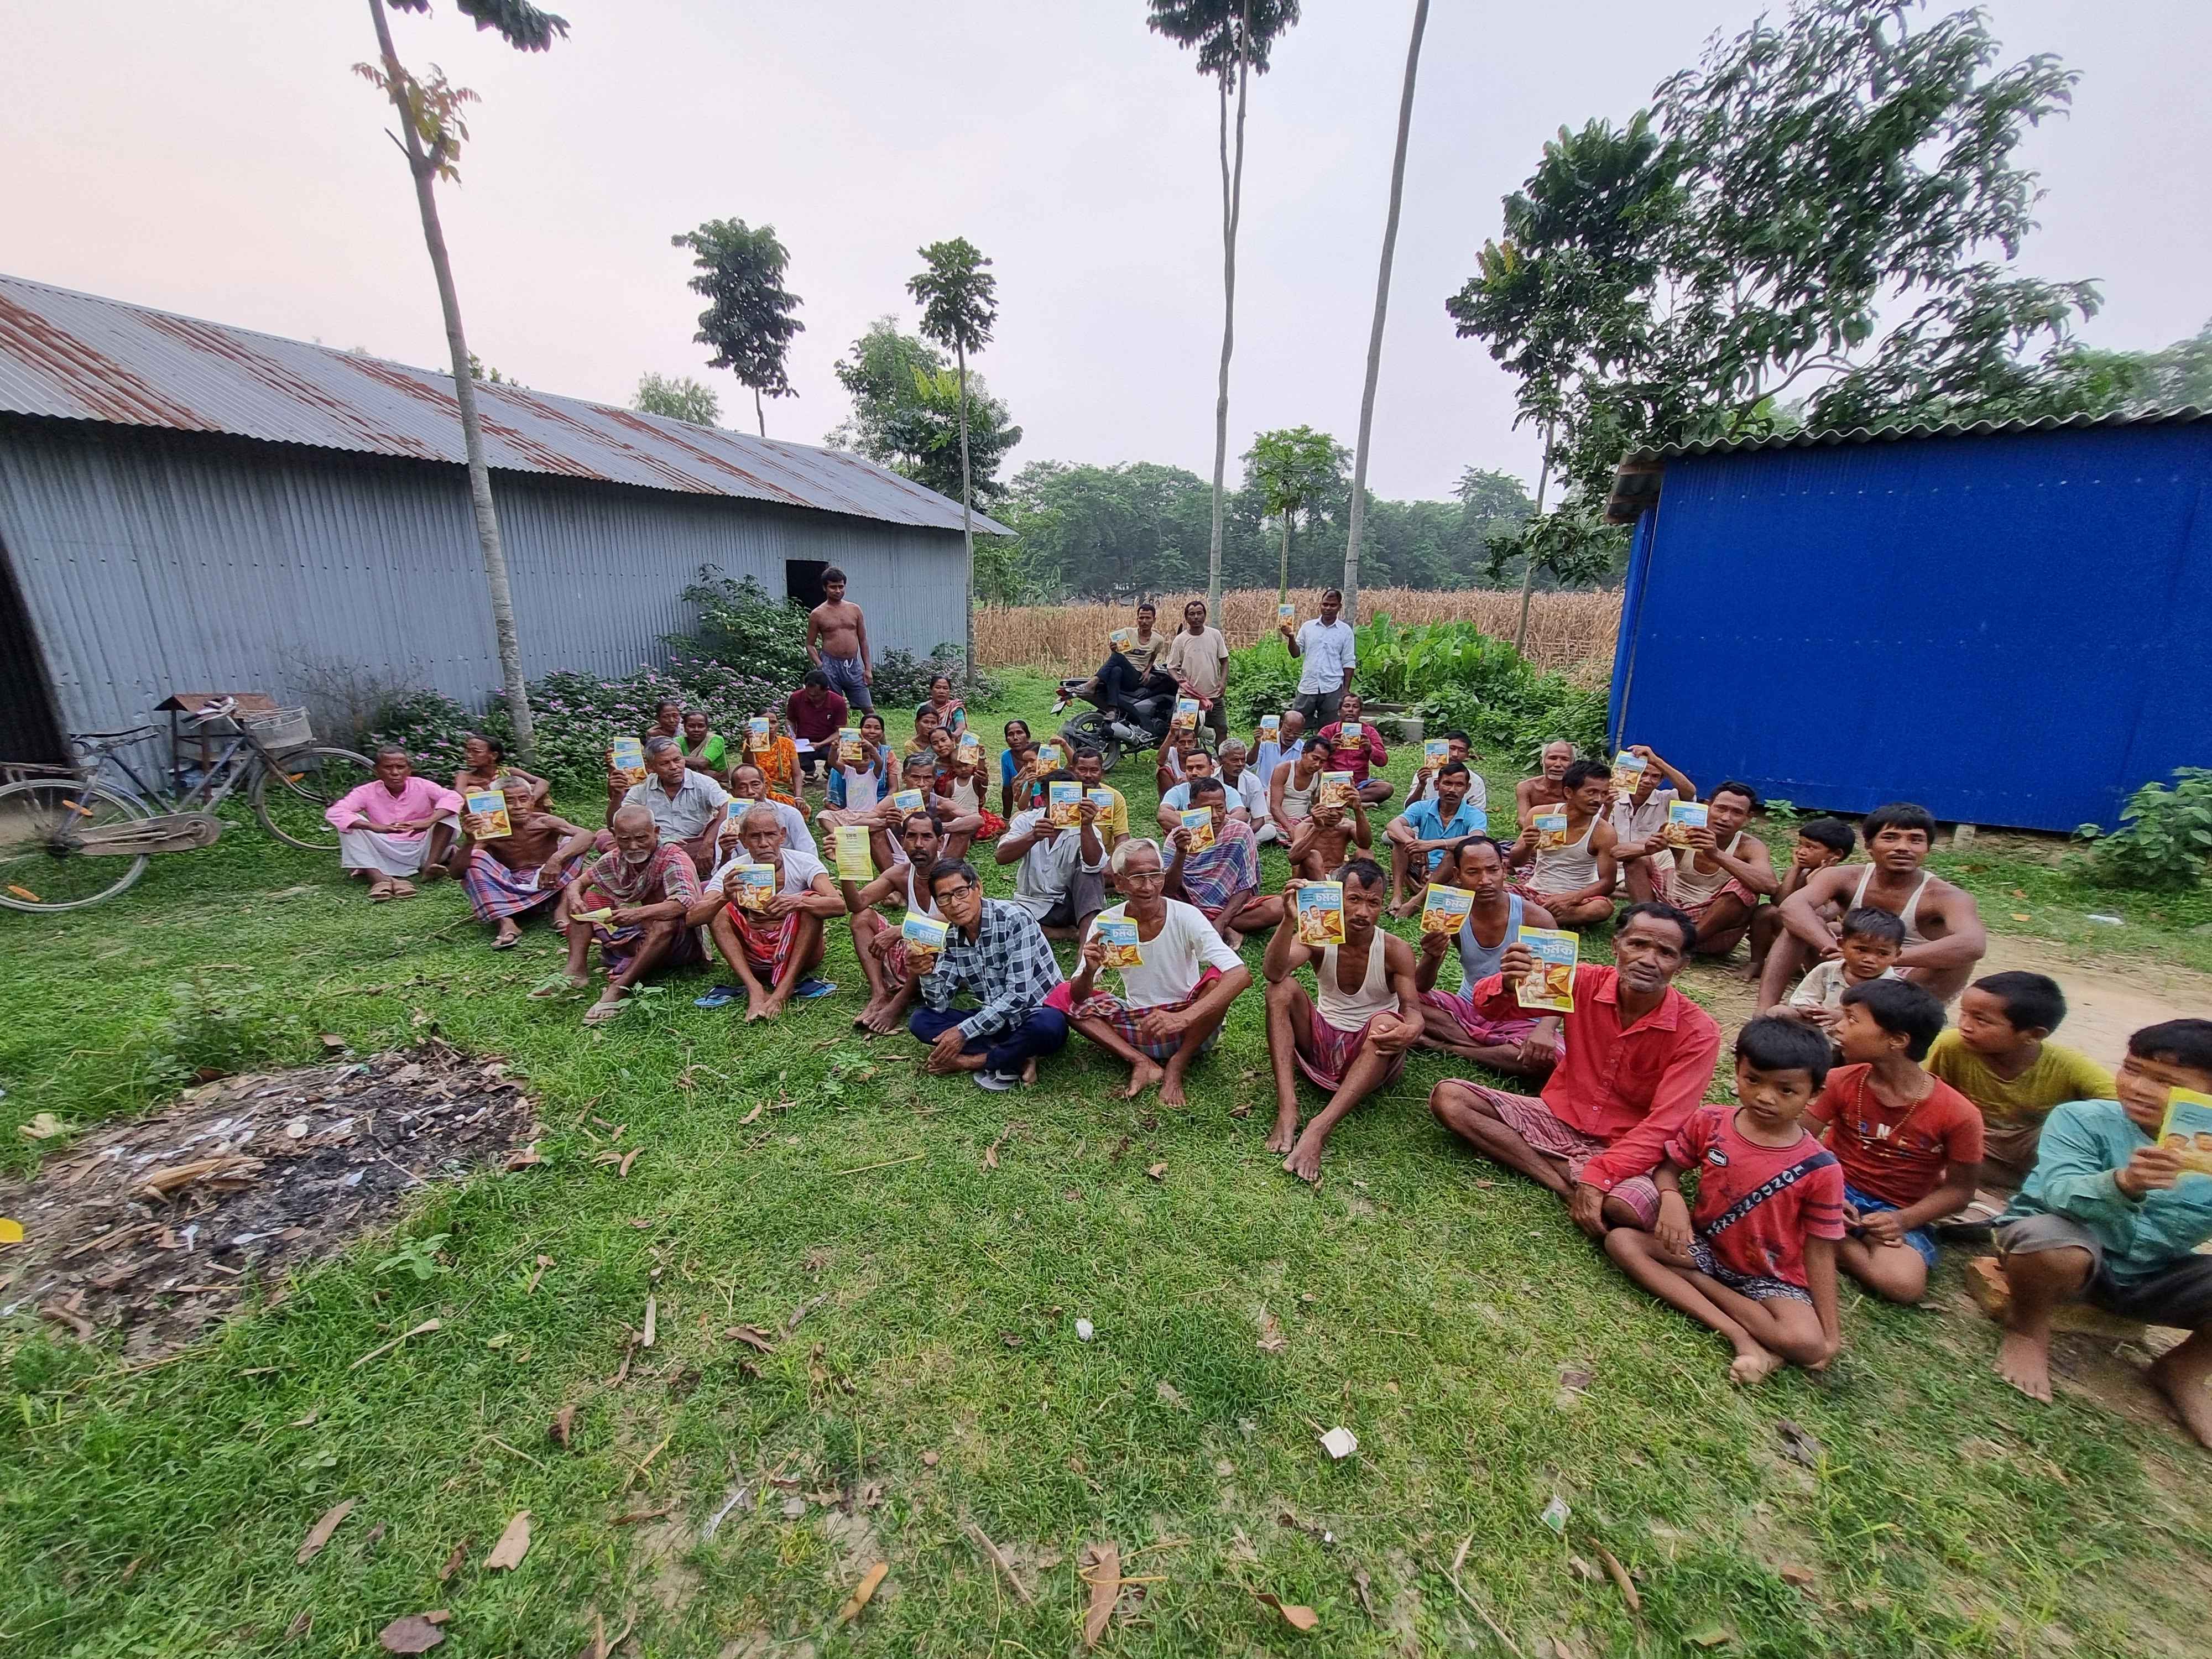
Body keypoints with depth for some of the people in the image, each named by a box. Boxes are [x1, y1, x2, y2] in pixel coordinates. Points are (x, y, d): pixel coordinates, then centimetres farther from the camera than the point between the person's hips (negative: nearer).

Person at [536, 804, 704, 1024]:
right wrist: (573, 896, -13)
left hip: (677, 942, -7)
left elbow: (685, 902, -34)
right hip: (633, 939, 7)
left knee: (667, 921, -39)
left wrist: (639, 913, -47)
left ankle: (618, 990, -37)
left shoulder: (673, 857, -18)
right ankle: (575, 973, -13)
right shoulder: (615, 859, 1)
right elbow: (580, 881, 11)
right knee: (583, 900, 2)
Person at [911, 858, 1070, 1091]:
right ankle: (1016, 1059, -16)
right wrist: (926, 973, -21)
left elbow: (1018, 994, -23)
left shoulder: (1014, 918, -20)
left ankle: (969, 1061, -15)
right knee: (920, 1021, -8)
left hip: (1039, 1015, -6)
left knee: (1048, 1026, -40)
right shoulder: (952, 936, 0)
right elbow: (940, 1004, 0)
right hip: (994, 1020, 6)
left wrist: (964, 1032, -20)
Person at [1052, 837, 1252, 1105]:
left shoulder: (1185, 917, -18)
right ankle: (1143, 1063, -13)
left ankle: (1177, 1065, -11)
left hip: (1189, 1030, -3)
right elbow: (1079, 997, -10)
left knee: (1218, 978, -31)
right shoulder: (1105, 923, -10)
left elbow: (1242, 974, -30)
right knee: (1061, 995, -12)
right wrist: (1089, 973, -34)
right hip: (1136, 1025, 3)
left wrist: (1183, 1018, -42)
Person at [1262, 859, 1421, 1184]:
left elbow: (1412, 1010, -17)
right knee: (1282, 988, -22)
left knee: (1387, 1023, -34)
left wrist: (1410, 1031, -43)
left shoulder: (1395, 950, -8)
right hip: (1320, 1042, 2)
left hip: (1372, 1053, -1)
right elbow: (1273, 972, -25)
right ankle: (1287, 1108, -34)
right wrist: (1289, 921, -43)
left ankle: (1320, 1128, -44)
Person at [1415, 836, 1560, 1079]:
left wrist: (1545, 1029, -34)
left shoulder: (1536, 918, -16)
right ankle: (1496, 1049, -15)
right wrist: (1432, 957, -35)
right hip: (1469, 1008, 2)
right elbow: (1420, 988, -11)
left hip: (1519, 1018, -2)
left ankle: (1443, 1047, -16)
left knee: (1547, 1056, -33)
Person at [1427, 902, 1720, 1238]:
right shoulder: (1585, 983, -9)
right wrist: (1508, 985, -34)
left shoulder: (1698, 1033, -14)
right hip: (1557, 1117, 4)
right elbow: (1488, 1007, -9)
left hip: (1622, 1148, -3)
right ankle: (1566, 1182, -16)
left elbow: (1662, 1126, -20)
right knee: (1447, 1097, -17)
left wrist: (1597, 1178, -30)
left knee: (1633, 1209, -38)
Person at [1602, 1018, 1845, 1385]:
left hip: (1771, 1276, -3)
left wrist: (1829, 1328, -10)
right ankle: (1739, 1335, -21)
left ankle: (1696, 1280, -11)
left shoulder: (1819, 1169, -17)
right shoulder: (1708, 1123, -11)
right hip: (1704, 1246, 4)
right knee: (1621, 1240, -21)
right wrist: (1671, 1199, -22)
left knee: (1806, 1343, -33)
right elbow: (1669, 1168, 1)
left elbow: (1819, 1251, -8)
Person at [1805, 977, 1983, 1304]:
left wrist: (1904, 1220, -17)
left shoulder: (1958, 1114, -13)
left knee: (1904, 1284, -30)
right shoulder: (1840, 1082, -9)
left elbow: (1960, 1188, -3)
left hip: (1896, 1212, 0)